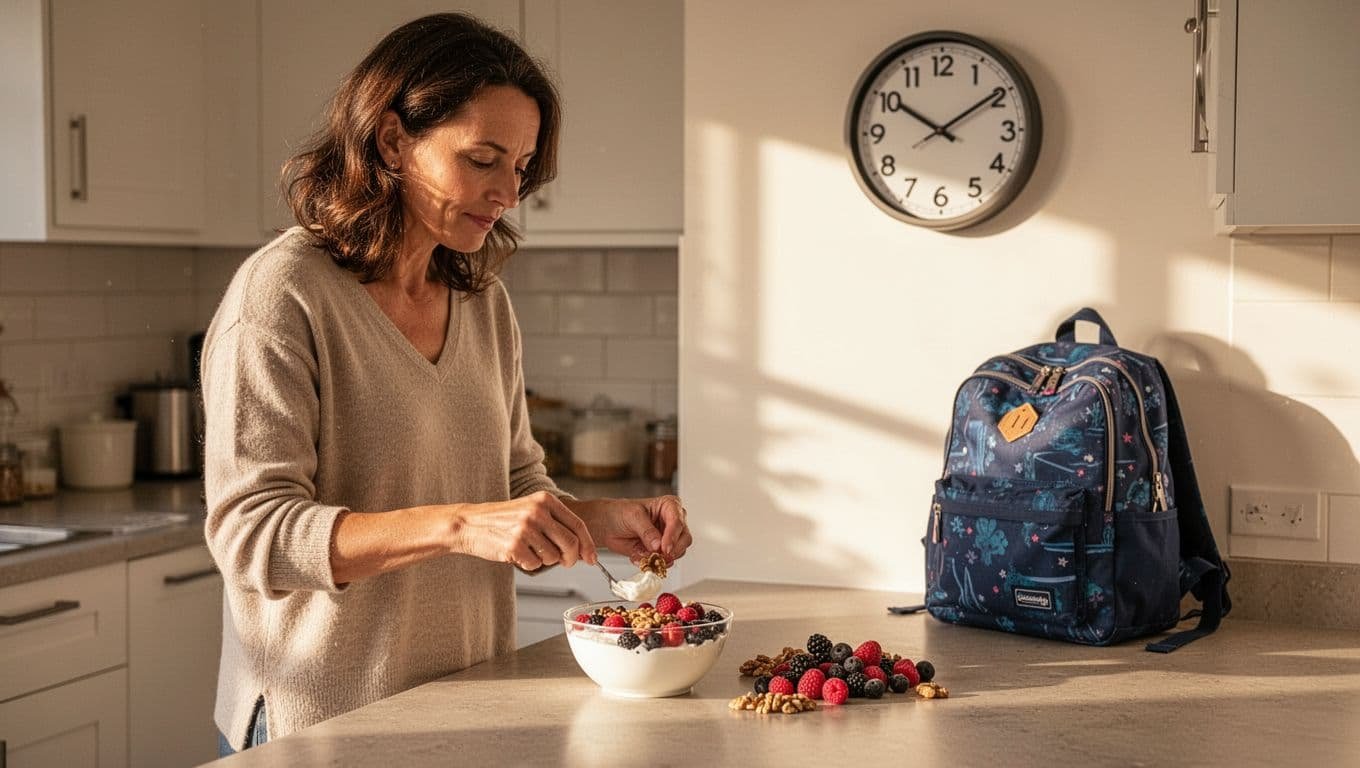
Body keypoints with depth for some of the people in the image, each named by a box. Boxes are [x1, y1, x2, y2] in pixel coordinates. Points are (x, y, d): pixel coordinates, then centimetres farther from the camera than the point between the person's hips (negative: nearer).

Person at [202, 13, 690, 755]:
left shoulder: (484, 301, 6)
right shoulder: (282, 292, -15)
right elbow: (251, 532, -21)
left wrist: (600, 519, -7)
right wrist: (457, 525, -32)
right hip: (324, 722, -6)